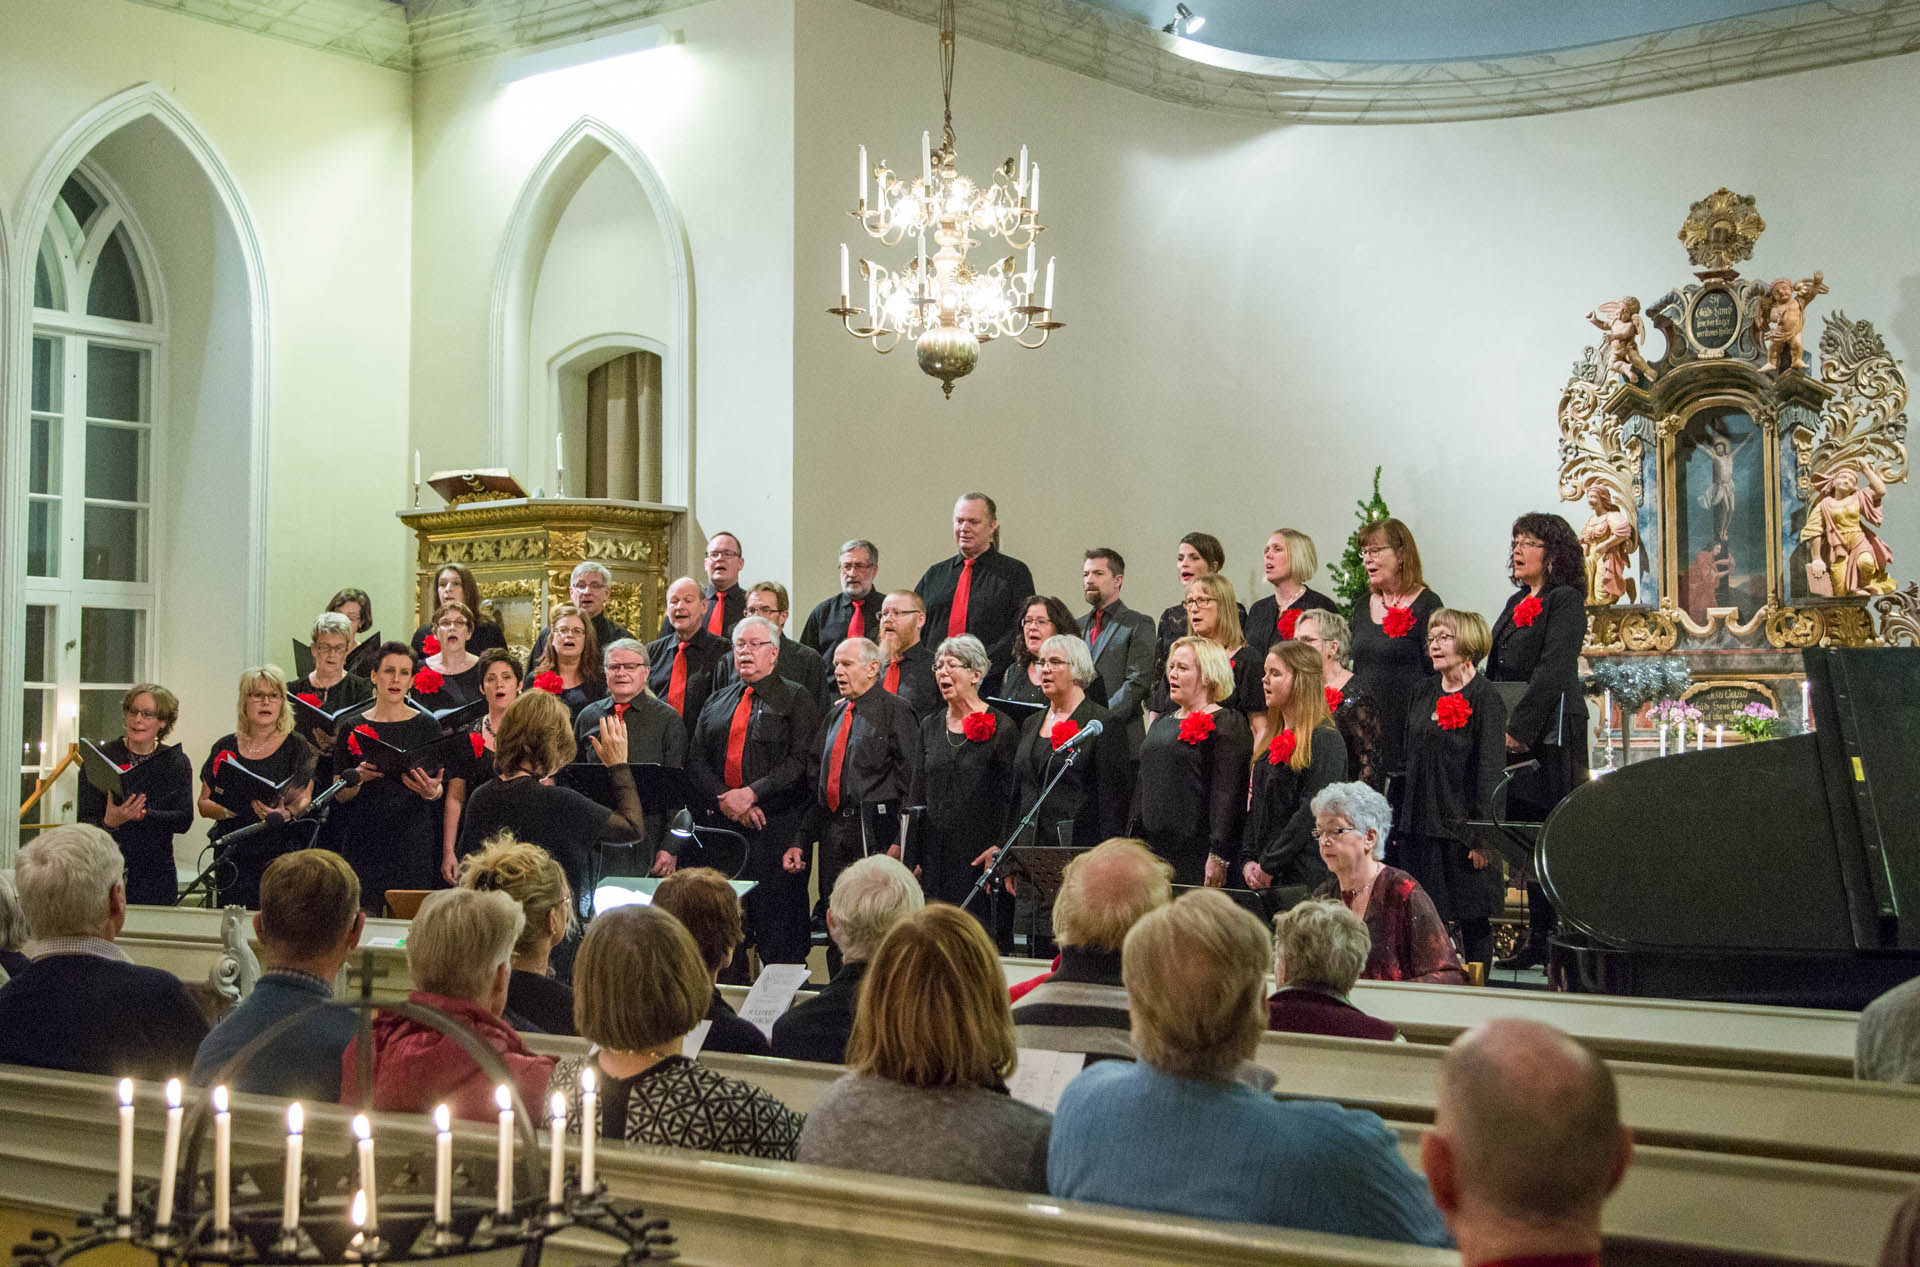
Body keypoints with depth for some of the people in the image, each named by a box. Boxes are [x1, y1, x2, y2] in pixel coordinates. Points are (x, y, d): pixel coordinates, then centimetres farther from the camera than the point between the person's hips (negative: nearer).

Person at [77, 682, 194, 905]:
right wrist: (109, 822, -28)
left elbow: (184, 820, -5)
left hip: (155, 874, 1)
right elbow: (84, 822, -6)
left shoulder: (176, 762, 5)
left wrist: (142, 815, -20)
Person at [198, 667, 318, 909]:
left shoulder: (298, 747, 5)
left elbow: (304, 799, -3)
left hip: (281, 857, -2)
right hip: (232, 859, 2)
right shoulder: (225, 748, 12)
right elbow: (203, 803, 12)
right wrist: (227, 810, -9)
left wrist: (286, 814, -25)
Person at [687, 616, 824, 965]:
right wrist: (724, 799, -8)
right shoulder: (716, 703, 18)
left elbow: (801, 763, -9)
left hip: (776, 829, -5)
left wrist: (751, 793, -16)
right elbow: (696, 760, 10)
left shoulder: (796, 701, 2)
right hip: (722, 825, 5)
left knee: (778, 925, -7)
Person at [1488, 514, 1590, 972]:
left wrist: (1519, 727, -20)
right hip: (1515, 735, 8)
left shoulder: (1566, 601, -7)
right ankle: (1538, 941, 12)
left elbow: (1551, 671, -16)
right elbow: (1497, 671, 20)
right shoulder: (1518, 602, 19)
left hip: (1551, 733, -8)